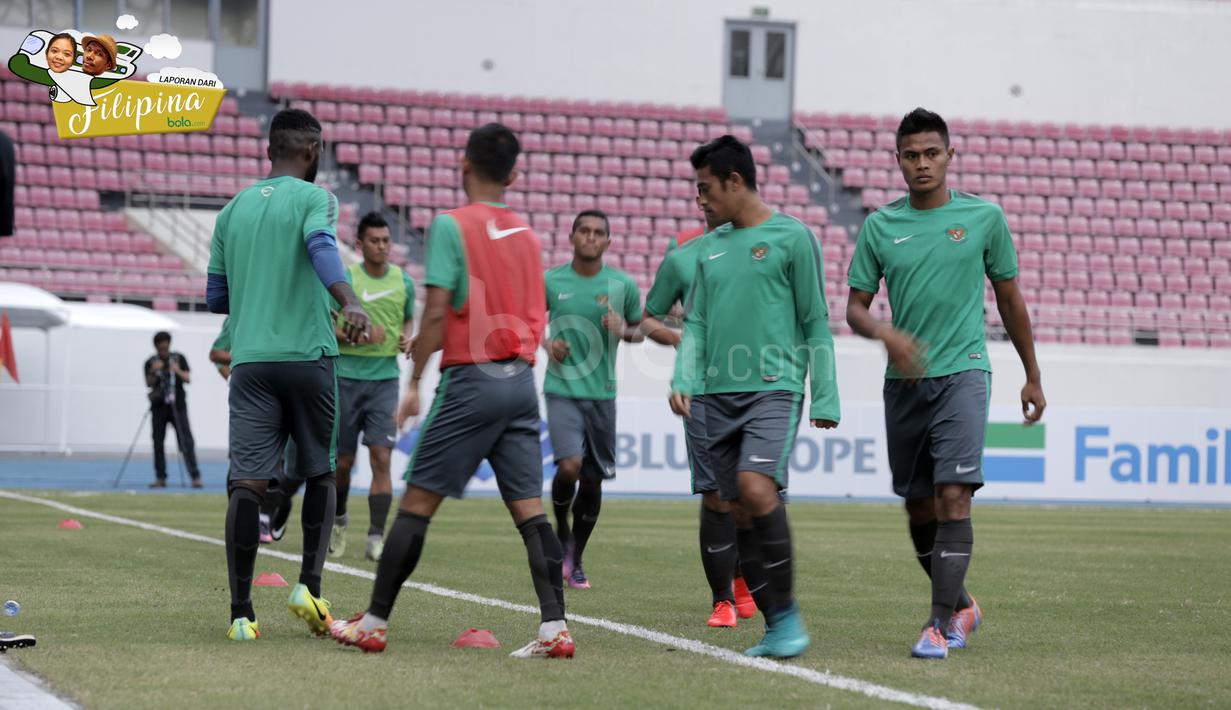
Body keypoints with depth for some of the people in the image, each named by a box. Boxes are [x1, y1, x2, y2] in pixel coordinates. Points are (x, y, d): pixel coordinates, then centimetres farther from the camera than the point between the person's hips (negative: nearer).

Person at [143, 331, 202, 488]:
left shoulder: (179, 358, 3)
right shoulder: (151, 362, 3)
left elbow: (188, 379, -3)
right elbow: (148, 384, -6)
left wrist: (178, 371, -22)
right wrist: (153, 372, -24)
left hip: (178, 406, -1)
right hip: (159, 407, 1)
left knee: (186, 440, -7)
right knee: (158, 443, 1)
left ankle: (195, 476, -10)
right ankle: (160, 478, 7)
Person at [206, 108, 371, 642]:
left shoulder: (233, 209, 15)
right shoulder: (314, 198, 1)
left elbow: (216, 298, 20)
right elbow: (321, 247, -22)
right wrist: (348, 301, -37)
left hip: (249, 361, 3)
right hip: (308, 357, -3)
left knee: (246, 483, -5)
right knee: (320, 474, 15)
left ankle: (241, 612, -11)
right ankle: (309, 584, 2)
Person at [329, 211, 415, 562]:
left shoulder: (403, 281, 6)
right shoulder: (344, 279, -5)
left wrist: (407, 337, 1)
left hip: (385, 378, 2)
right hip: (347, 374, -2)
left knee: (381, 457, -10)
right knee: (343, 460, 6)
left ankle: (376, 537, -11)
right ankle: (338, 519, 33)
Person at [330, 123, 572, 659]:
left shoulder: (451, 225, -8)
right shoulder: (527, 233, 12)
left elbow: (437, 311, -13)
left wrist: (414, 383, -8)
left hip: (471, 379, -6)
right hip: (521, 379, 6)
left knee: (417, 503, 0)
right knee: (529, 510, 3)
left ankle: (373, 624, 4)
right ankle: (554, 629, -6)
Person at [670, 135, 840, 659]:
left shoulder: (792, 237, 0)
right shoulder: (710, 247, 16)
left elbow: (816, 324, 0)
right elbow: (696, 322, 17)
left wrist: (825, 398, -4)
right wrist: (684, 379, -1)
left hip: (774, 389, -6)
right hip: (720, 395, 6)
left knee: (757, 488, -24)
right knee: (739, 513, 3)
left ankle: (786, 610, -12)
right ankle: (775, 627, 9)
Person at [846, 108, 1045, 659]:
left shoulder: (984, 217, 2)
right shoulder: (880, 226, 5)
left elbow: (1009, 298, 11)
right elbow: (855, 308, 5)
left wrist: (1032, 377, 15)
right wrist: (886, 334, -17)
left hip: (962, 373, -3)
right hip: (904, 381, 3)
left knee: (953, 497, -16)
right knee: (919, 507, 8)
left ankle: (942, 624, -16)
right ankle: (960, 605, 29)